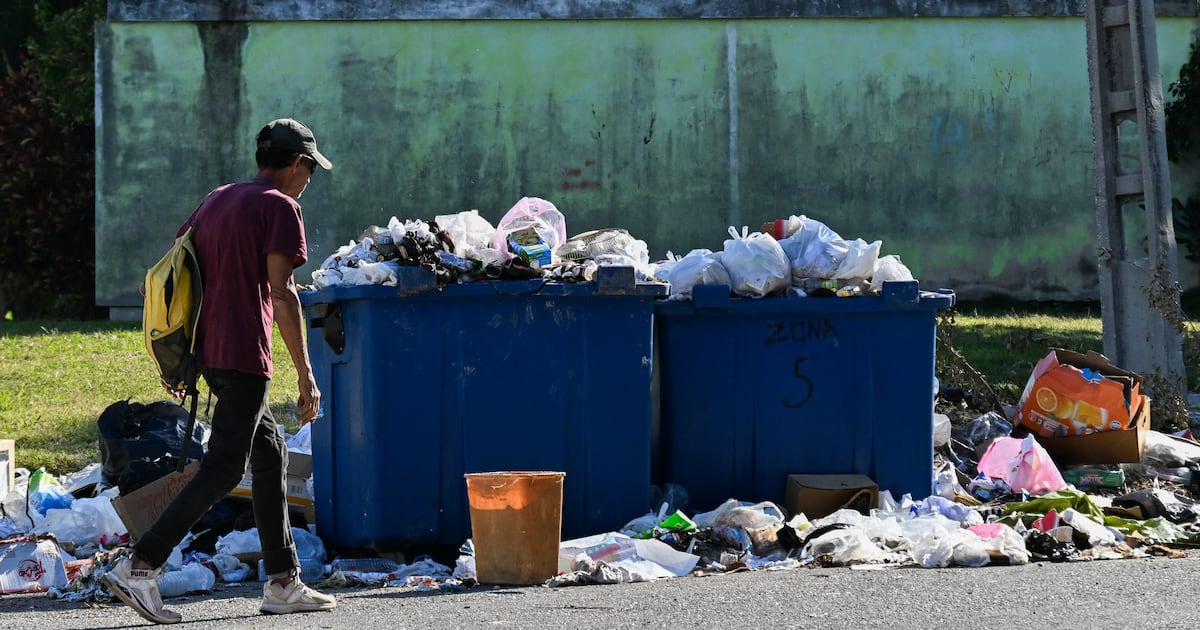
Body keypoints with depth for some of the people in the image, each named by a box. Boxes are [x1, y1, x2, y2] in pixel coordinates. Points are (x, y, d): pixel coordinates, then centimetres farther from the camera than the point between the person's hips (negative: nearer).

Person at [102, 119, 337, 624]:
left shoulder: (217, 200, 18)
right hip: (244, 355, -9)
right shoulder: (280, 207, -6)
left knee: (270, 454, 16)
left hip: (207, 350, 9)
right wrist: (305, 373, -14)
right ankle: (138, 568, -18)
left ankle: (283, 582, 16)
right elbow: (282, 294, -15)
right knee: (222, 469, -9)